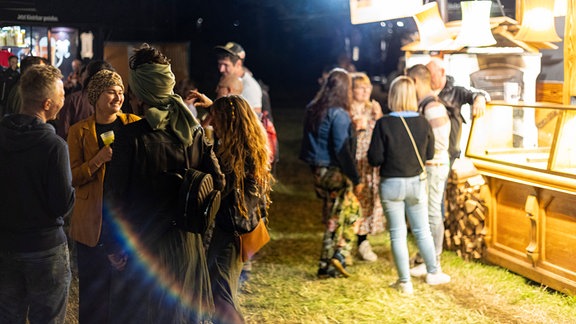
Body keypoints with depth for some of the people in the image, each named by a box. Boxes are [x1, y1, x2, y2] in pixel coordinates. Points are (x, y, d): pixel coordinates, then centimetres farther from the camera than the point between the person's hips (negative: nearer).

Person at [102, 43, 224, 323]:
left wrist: (113, 246, -6)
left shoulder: (131, 136, -17)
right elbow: (217, 182, -2)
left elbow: (114, 193, -15)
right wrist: (195, 222, 10)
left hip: (143, 246, -4)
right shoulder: (194, 132, -4)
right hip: (187, 244, 4)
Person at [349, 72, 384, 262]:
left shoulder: (373, 108, 12)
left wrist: (378, 117, -5)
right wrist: (355, 127, -18)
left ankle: (363, 242, 18)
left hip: (370, 164, 5)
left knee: (368, 200, 6)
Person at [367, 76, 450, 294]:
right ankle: (433, 272, 31)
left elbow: (375, 159, -14)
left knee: (397, 234, 7)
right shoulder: (423, 123, -7)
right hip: (416, 183, 3)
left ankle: (405, 282, 13)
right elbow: (429, 155, 4)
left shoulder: (384, 124, -16)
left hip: (391, 185, -2)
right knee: (422, 230, 18)